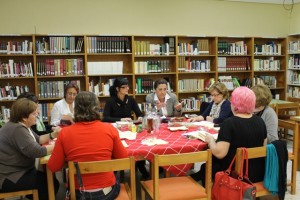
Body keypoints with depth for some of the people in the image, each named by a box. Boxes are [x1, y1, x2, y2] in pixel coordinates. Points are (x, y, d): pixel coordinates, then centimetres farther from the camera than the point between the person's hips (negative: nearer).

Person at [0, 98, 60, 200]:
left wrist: (53, 134, 2)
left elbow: (37, 140, 17)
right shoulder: (17, 129, -24)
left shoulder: (21, 126, 8)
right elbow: (36, 152, -29)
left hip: (18, 171, 10)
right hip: (8, 178, -10)